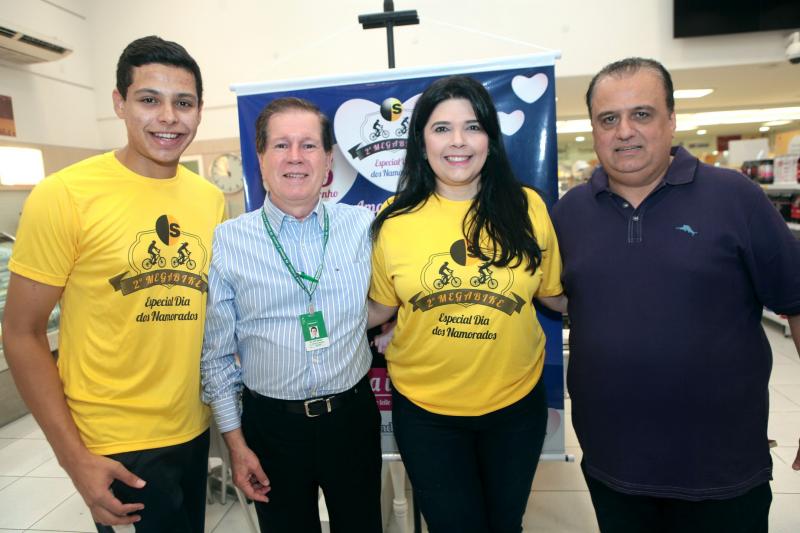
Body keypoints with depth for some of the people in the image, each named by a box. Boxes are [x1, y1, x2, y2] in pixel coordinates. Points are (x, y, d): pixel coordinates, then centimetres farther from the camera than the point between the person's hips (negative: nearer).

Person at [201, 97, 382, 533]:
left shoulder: (364, 226, -5)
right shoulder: (227, 242, -7)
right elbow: (216, 353, -1)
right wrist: (234, 440, 0)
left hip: (353, 415, 2)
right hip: (272, 424, -1)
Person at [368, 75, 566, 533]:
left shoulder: (526, 207, -8)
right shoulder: (395, 219, -10)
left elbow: (554, 294, 4)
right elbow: (379, 309, 1)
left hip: (516, 403, 2)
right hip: (424, 409, -1)